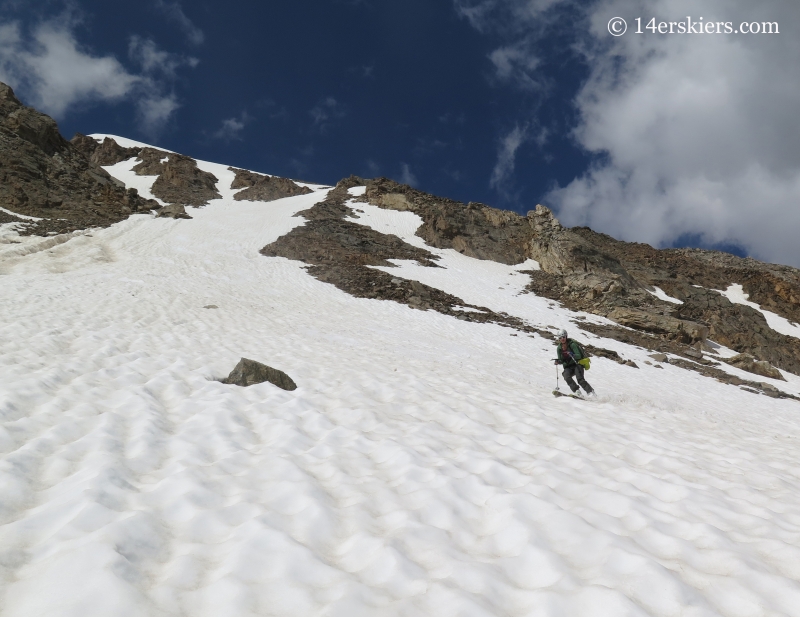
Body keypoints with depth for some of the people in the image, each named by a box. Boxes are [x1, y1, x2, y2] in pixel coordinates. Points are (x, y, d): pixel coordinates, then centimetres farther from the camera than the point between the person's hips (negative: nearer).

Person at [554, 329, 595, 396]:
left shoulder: (572, 344, -10)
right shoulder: (559, 348, 4)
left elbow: (579, 356, -14)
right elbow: (561, 360, 11)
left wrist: (572, 355, -34)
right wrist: (558, 362, -12)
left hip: (576, 364, -4)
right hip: (567, 366, 4)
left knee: (580, 379, -24)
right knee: (567, 377, -27)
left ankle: (591, 392, -18)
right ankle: (576, 391, -25)